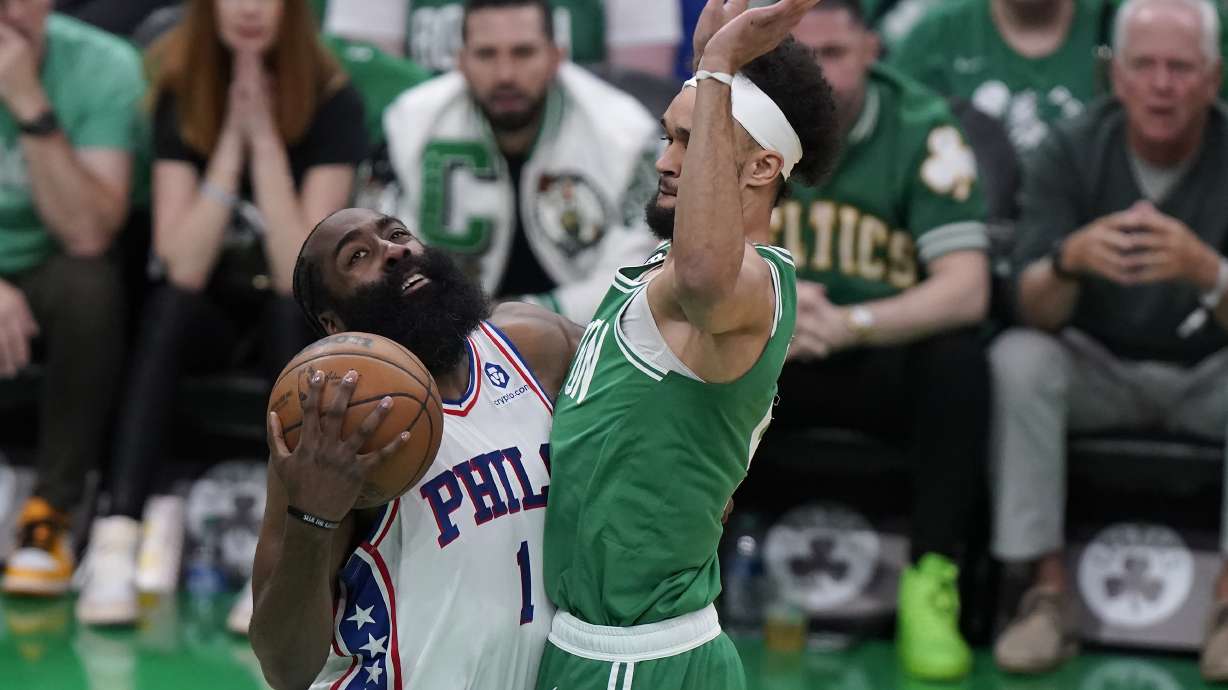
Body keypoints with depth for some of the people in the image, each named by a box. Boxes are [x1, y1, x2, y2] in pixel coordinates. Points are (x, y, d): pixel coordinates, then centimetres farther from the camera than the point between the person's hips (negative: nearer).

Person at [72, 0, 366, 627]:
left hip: (294, 325, -1)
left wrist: (265, 138, -27)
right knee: (169, 306, -31)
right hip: (207, 316, 1)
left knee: (291, 311, -34)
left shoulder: (332, 100, -15)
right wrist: (231, 141, -25)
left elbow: (299, 273, -24)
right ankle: (117, 541, -40)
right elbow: (182, 268, -20)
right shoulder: (180, 92, -10)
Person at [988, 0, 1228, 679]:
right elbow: (1035, 311, -17)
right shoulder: (1069, 154, -10)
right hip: (1100, 369, 1)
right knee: (1016, 359, -28)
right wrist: (1070, 260, -41)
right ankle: (1048, 589, -24)